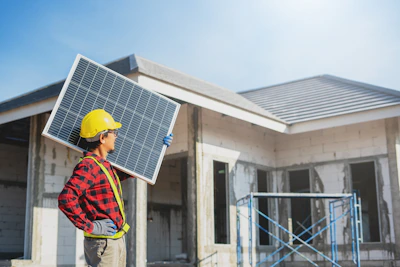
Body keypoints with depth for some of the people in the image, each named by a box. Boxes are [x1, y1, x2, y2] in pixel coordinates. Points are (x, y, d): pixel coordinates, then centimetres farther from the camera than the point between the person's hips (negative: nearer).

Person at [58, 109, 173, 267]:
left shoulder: (107, 165, 12)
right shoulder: (88, 166, -18)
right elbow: (66, 199, -31)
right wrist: (90, 226, -24)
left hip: (117, 240, 10)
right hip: (103, 243, -10)